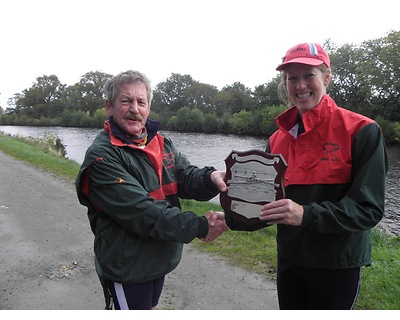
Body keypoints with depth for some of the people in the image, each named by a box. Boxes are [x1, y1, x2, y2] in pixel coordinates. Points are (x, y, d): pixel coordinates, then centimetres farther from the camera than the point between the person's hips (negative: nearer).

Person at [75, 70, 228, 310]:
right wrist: (199, 227, -27)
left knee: (150, 307, 26)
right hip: (127, 267, -7)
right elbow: (141, 211, -28)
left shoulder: (162, 143, 2)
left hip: (159, 259, 7)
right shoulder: (102, 157, -21)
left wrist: (211, 178, -32)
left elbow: (187, 177, -10)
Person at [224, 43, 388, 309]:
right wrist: (233, 219, -16)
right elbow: (269, 202, 2)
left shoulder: (362, 132, -14)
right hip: (289, 259, 5)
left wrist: (306, 214, -32)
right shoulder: (278, 139, 1)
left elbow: (369, 208, -18)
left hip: (337, 265, -4)